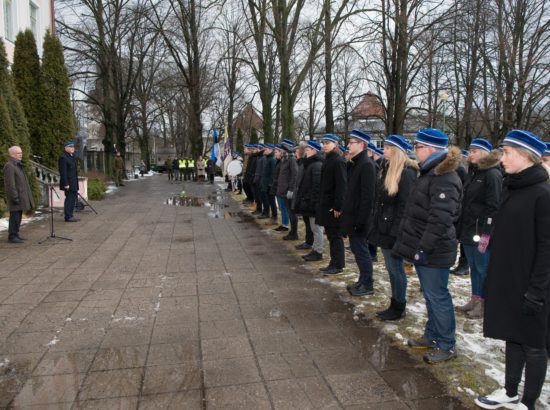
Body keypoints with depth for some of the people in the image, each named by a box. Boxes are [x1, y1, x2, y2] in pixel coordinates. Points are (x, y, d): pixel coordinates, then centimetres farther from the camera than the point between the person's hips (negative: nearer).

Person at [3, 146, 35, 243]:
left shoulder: (18, 165, 18)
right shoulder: (9, 166, -14)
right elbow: (10, 184, -19)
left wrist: (25, 196, 21)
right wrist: (15, 197, -22)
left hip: (21, 195, 10)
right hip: (16, 196, -10)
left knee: (18, 216, 13)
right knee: (15, 216, -5)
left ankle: (15, 234, 21)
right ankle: (12, 236, 1)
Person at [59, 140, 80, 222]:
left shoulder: (72, 157, 16)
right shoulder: (63, 158, -12)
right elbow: (63, 172, -17)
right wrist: (66, 184, -20)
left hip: (74, 183, 9)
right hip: (68, 183, -9)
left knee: (73, 199, 11)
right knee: (69, 199, -5)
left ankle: (70, 216, 18)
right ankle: (68, 217, 1)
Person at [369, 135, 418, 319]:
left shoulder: (406, 173, -15)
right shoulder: (387, 169, 12)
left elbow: (405, 206, -19)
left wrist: (396, 232, -20)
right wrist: (377, 224, 13)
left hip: (394, 230, -9)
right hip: (384, 227, 9)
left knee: (396, 269, 3)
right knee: (391, 268, 15)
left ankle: (399, 308, 16)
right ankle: (394, 305, 26)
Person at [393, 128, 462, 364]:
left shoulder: (444, 179, -20)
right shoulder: (430, 173, 13)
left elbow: (440, 219, -25)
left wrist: (423, 248, -23)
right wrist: (415, 247, 20)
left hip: (434, 252, -10)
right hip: (423, 248, 10)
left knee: (437, 296, 1)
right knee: (430, 294, 19)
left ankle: (446, 346, 15)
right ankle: (432, 336, 33)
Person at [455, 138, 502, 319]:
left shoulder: (492, 174, -12)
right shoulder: (473, 172, 14)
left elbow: (493, 207, -17)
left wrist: (486, 234, -20)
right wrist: (460, 227, 15)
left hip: (481, 231, -8)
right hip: (468, 230, 8)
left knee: (483, 268, 2)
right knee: (473, 267, 14)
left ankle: (484, 304, 13)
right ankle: (475, 300, 24)